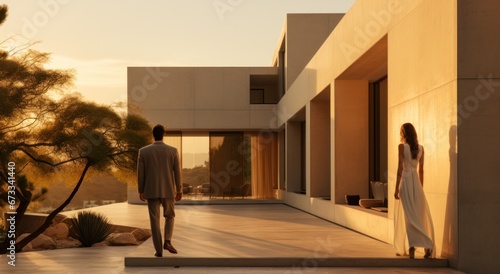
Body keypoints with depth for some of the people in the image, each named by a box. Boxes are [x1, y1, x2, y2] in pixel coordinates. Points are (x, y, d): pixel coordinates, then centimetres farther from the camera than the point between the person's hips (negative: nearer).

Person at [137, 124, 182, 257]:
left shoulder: (143, 151, -4)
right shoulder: (173, 150, -5)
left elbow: (140, 173, -2)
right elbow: (177, 172, -3)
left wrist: (141, 191, 8)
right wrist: (179, 190, 5)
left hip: (151, 190, 0)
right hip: (168, 190, 0)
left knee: (155, 220, 6)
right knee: (170, 216, 19)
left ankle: (158, 250, 5)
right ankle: (167, 241, 0)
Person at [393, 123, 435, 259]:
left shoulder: (402, 147, -8)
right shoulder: (420, 148, 7)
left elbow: (400, 168, -11)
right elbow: (421, 170, 11)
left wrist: (396, 188, -9)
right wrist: (420, 187, 19)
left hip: (405, 181, -5)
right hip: (416, 181, 5)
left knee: (408, 215, -3)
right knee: (420, 215, 7)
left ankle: (412, 247, -9)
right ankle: (427, 246, 0)